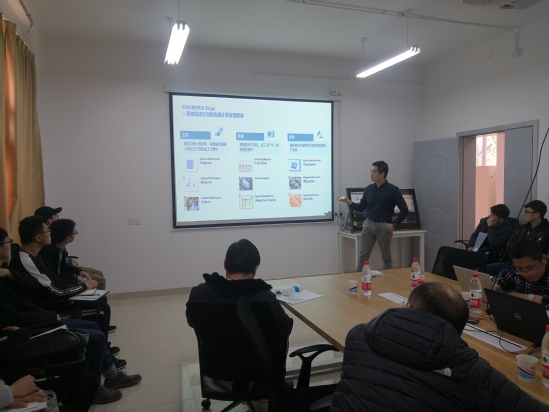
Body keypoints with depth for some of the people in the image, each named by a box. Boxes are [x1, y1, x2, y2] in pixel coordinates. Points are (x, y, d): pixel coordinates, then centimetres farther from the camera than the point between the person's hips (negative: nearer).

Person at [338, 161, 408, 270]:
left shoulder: (393, 190, -6)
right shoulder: (369, 189, 6)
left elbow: (404, 210, -2)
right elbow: (361, 208, 10)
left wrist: (394, 224, -7)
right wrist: (349, 202, -6)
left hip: (384, 226, -3)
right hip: (368, 224, 3)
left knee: (386, 257, 10)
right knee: (363, 256, 3)